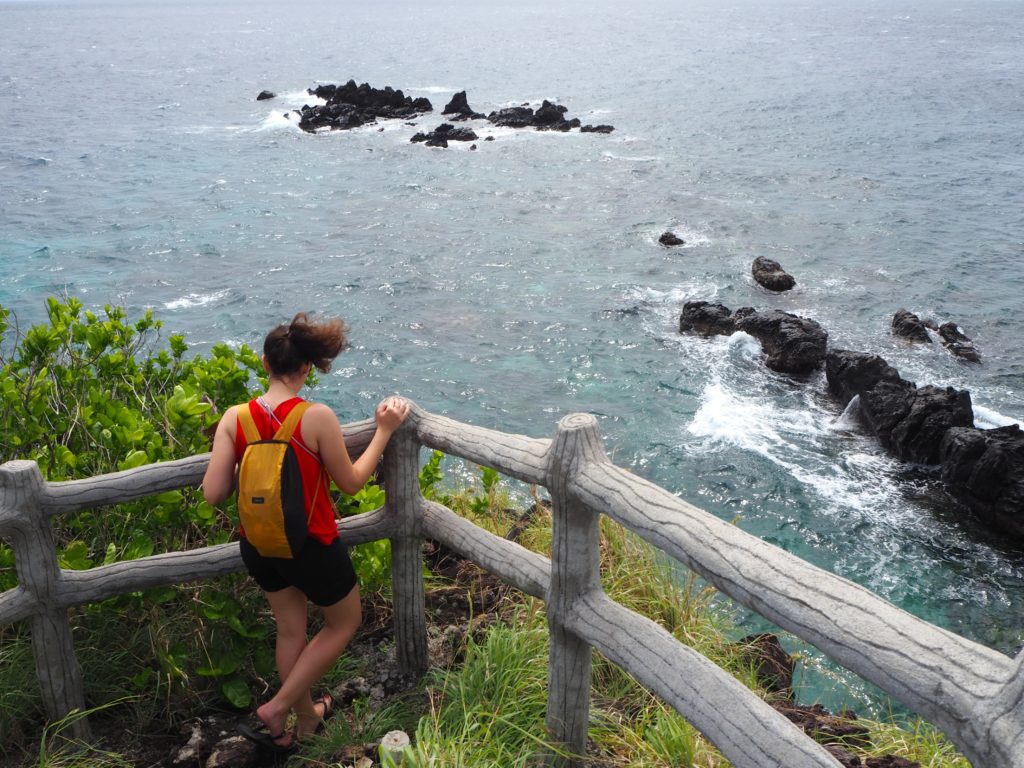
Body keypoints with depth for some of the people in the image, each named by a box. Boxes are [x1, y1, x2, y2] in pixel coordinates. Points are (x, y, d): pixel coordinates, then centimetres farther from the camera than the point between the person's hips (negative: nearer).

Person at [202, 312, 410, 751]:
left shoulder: (234, 418, -13)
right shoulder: (317, 417, -24)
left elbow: (213, 494, -13)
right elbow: (351, 483, -11)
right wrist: (384, 431, -2)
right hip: (311, 546, -5)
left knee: (290, 629, 26)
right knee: (344, 623, 22)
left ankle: (305, 717, 44)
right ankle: (278, 708, 18)